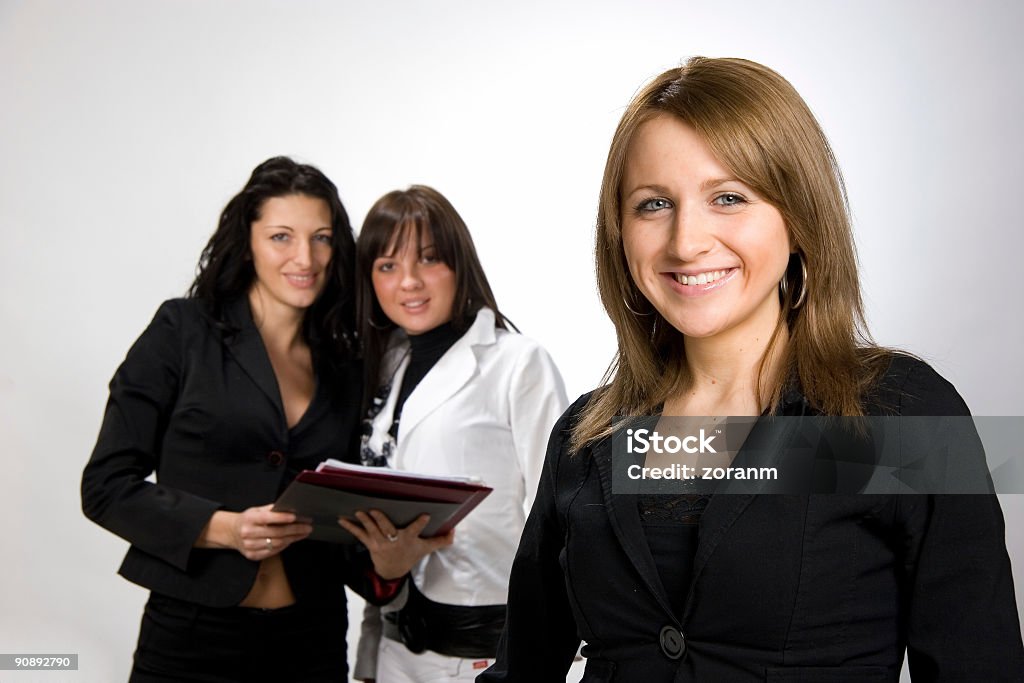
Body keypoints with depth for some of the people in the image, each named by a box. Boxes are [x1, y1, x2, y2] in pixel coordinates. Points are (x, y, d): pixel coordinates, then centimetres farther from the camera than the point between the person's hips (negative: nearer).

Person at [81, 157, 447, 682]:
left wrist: (394, 556, -11)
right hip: (192, 640, -3)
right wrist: (226, 528, -19)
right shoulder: (183, 331, -4)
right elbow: (107, 484, -6)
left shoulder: (346, 372, 6)